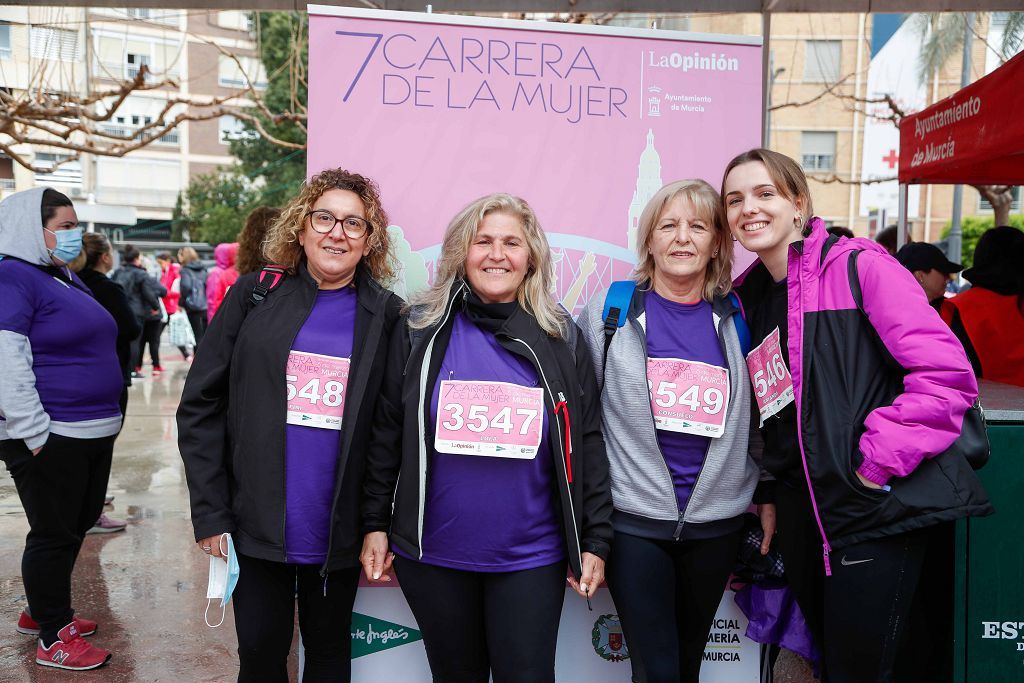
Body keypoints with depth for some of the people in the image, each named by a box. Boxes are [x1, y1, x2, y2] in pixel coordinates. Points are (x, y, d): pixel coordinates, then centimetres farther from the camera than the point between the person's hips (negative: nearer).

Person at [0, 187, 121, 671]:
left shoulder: (67, 279, 16)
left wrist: (105, 420, 23)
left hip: (94, 432, 9)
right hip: (50, 438, -9)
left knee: (77, 526, 18)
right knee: (54, 534, 2)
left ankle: (44, 611, 37)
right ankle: (53, 640, 16)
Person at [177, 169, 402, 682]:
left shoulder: (385, 315, -1)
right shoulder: (255, 296, -1)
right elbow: (201, 405, -2)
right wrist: (210, 513, -6)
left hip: (337, 535, 0)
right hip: (256, 525, 0)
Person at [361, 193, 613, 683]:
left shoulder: (561, 340, 0)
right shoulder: (421, 331, -1)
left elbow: (587, 446, 2)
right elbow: (386, 432, 3)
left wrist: (595, 540, 1)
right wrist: (375, 523, 2)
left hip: (531, 560, 0)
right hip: (433, 555, 1)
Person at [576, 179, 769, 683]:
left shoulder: (736, 321, 5)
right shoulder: (609, 313, -3)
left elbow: (759, 419, 14)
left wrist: (767, 496, 11)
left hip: (716, 522, 3)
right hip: (634, 522, -2)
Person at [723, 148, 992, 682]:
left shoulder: (859, 267, -10)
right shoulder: (748, 297, 9)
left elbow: (946, 373, -17)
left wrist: (880, 462, -17)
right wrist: (767, 494, 12)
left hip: (877, 507, -6)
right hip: (801, 511, 7)